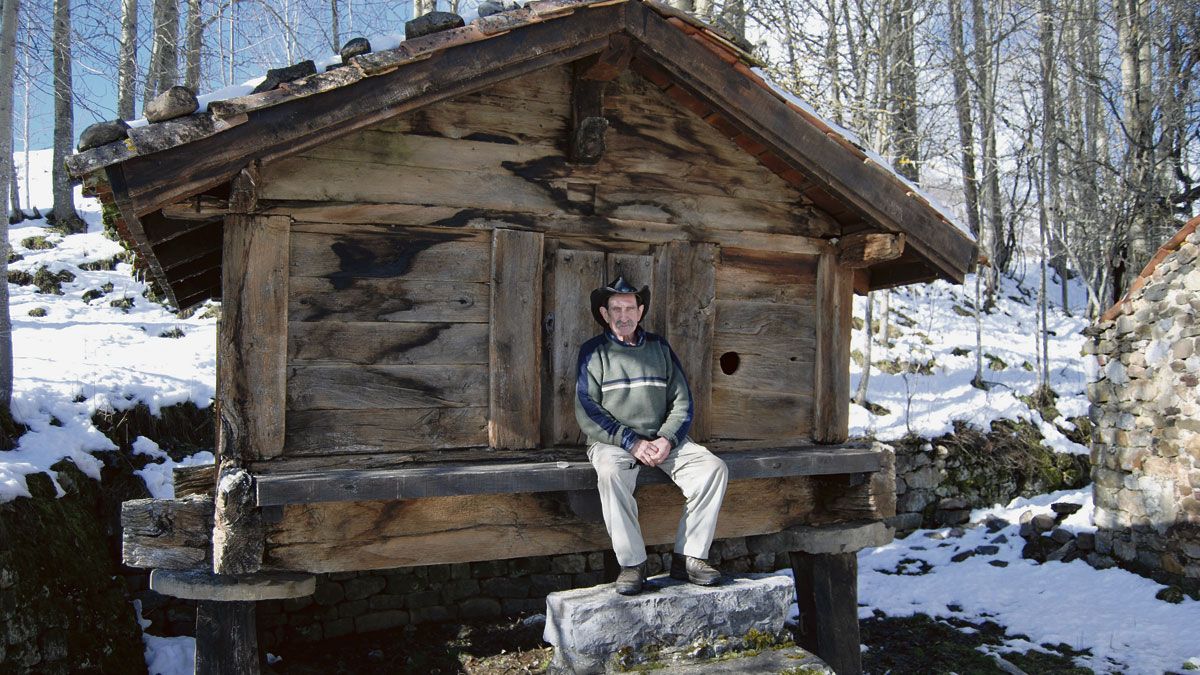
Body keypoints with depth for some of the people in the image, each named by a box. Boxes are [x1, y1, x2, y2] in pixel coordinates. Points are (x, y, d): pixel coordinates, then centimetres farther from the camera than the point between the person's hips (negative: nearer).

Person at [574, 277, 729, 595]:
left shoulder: (659, 348, 14)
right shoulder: (593, 351, 4)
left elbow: (682, 402, 9)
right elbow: (587, 411, -6)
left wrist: (666, 440, -10)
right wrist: (632, 442, -16)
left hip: (662, 440, 3)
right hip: (611, 441, -3)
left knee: (714, 467, -20)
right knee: (611, 473, -37)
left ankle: (688, 557, -15)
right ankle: (632, 563, -27)